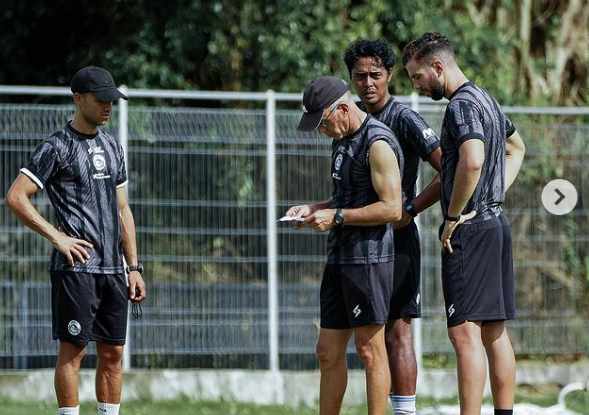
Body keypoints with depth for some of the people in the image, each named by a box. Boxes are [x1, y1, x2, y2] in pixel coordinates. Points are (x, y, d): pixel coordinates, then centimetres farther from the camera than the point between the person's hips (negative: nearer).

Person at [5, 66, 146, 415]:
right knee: (74, 349, -6)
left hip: (112, 268, 7)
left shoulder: (113, 147, 17)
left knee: (113, 353, 6)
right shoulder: (58, 147, -5)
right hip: (75, 267, -7)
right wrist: (58, 238, -14)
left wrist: (134, 267, 14)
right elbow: (15, 197, -12)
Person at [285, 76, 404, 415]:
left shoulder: (378, 143, -14)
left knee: (370, 349, -6)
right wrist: (312, 209, 10)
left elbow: (391, 208, -19)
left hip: (369, 257, -10)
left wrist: (336, 218, -16)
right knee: (329, 351, 9)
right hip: (340, 258, 10)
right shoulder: (343, 139, 17)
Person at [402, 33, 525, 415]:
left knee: (465, 331, -11)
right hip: (497, 222, 10)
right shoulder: (487, 100, 17)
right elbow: (516, 147, 35)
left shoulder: (462, 104, -13)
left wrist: (453, 216, -18)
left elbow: (472, 160, -29)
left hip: (470, 227, -10)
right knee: (495, 332, 10)